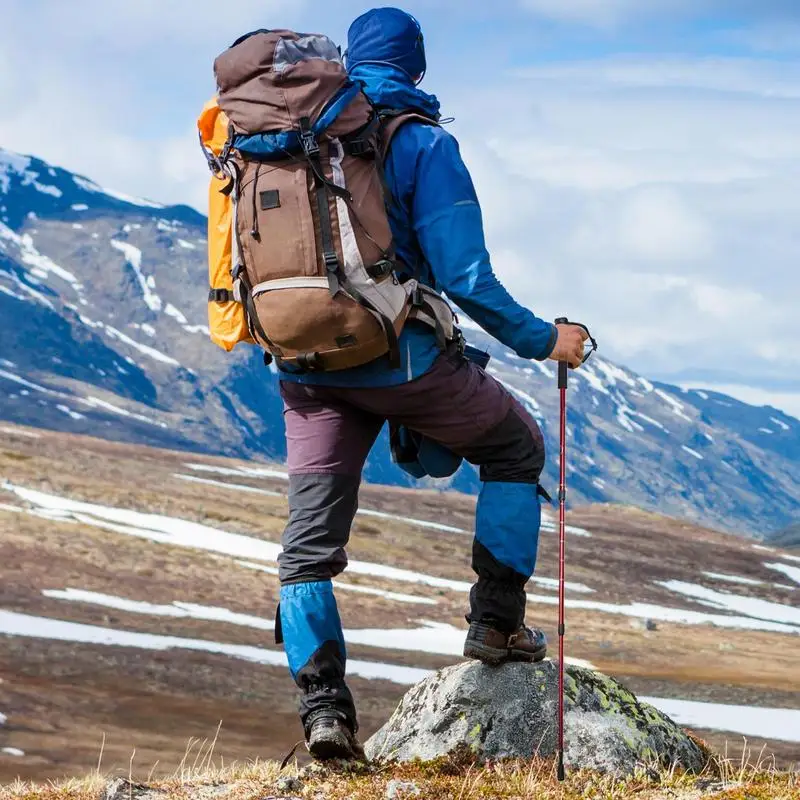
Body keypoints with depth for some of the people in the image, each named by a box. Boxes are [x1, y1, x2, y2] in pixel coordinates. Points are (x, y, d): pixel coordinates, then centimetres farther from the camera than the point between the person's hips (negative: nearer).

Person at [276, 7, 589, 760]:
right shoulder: (423, 143, -7)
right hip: (400, 355, -4)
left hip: (308, 367, 4)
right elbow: (463, 276, -13)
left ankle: (322, 705, -6)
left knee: (310, 542, 7)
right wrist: (542, 340, -2)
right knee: (515, 447, 20)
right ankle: (497, 621, 15)